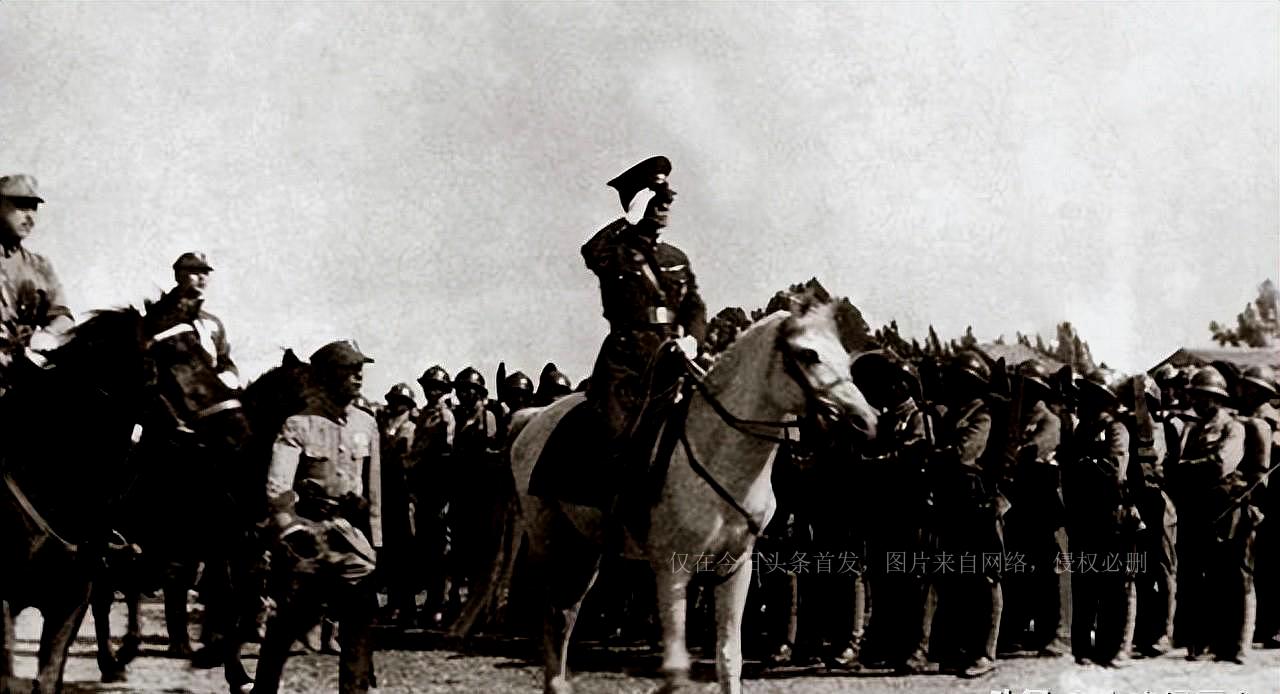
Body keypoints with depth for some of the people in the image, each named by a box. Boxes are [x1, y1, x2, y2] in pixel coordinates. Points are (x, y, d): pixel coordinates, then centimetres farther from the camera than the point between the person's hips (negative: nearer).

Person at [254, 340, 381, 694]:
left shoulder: (366, 424, 8)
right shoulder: (299, 425, -5)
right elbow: (277, 488, -12)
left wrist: (375, 540, 12)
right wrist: (291, 532, -20)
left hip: (352, 532, 4)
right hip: (308, 530, -4)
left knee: (359, 622, -2)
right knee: (289, 619, 1)